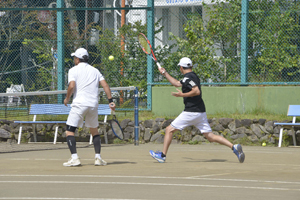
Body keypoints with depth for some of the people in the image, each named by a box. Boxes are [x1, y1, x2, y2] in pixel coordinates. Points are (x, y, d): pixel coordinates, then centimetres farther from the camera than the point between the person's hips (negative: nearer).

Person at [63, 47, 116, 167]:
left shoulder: (73, 70, 3)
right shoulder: (95, 71, 17)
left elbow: (71, 86, -12)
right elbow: (105, 85, 6)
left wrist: (67, 99, 3)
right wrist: (110, 101, 4)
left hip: (79, 103, -5)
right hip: (93, 105, 5)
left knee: (69, 131, -2)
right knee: (94, 131, 19)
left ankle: (74, 158, -16)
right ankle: (98, 158, 10)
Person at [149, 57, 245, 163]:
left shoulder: (188, 77, -10)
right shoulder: (193, 76, 19)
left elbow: (197, 91, -24)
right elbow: (177, 83, 34)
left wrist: (182, 95, -15)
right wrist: (165, 73, 39)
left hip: (191, 112, -9)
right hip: (201, 112, 9)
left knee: (169, 130, 3)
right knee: (210, 136, 4)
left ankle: (162, 155, 4)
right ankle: (234, 147, -11)